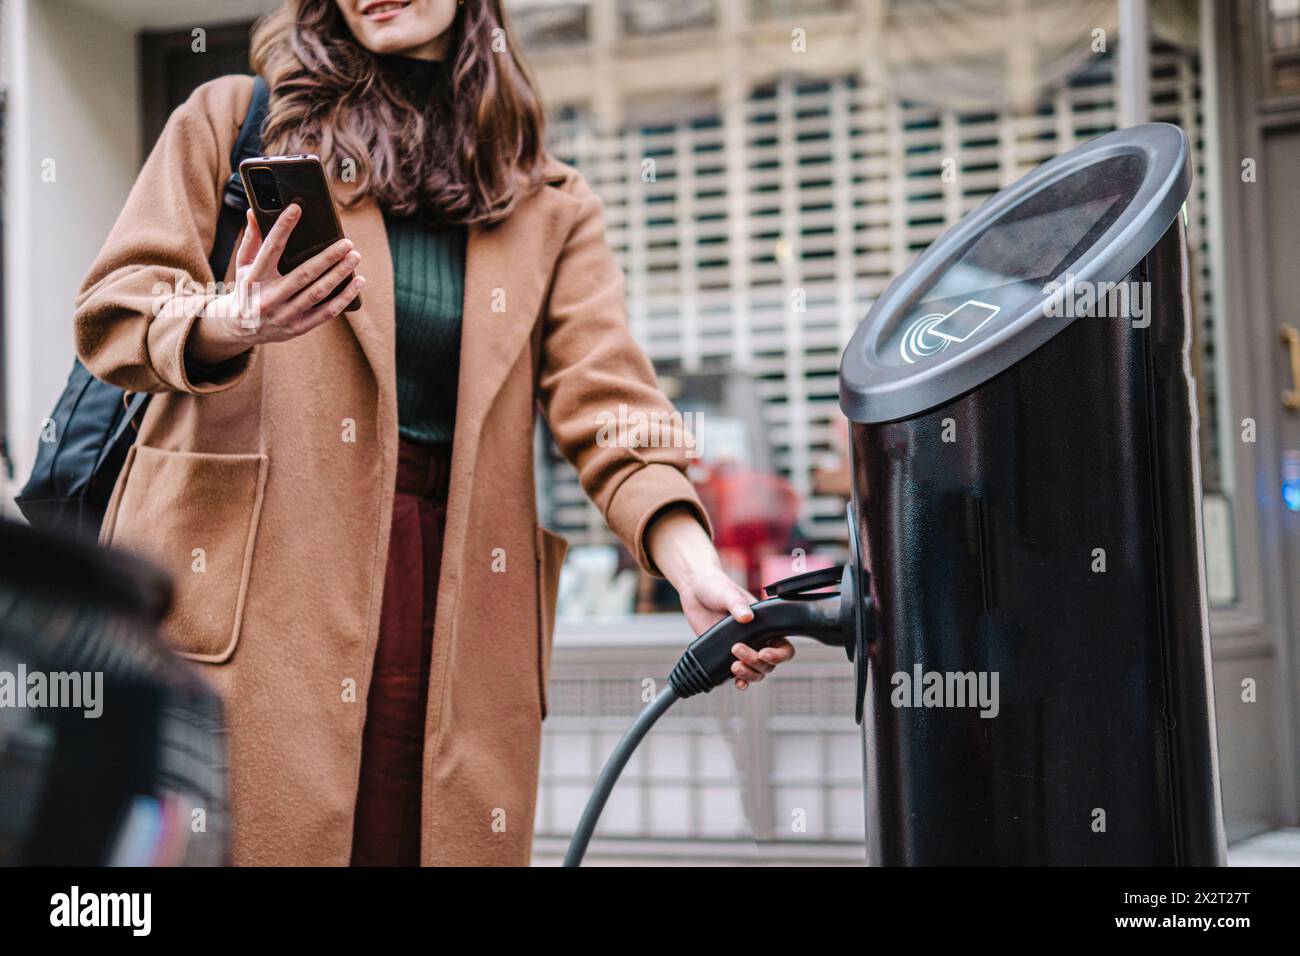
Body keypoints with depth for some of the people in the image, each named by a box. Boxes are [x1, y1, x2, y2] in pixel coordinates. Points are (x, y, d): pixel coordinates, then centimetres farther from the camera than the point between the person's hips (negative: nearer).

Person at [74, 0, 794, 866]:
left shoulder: (554, 208, 16)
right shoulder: (234, 120, 13)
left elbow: (608, 403, 4)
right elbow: (113, 309, 7)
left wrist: (696, 569, -14)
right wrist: (223, 325, -18)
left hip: (456, 595, 2)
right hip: (252, 582, -1)